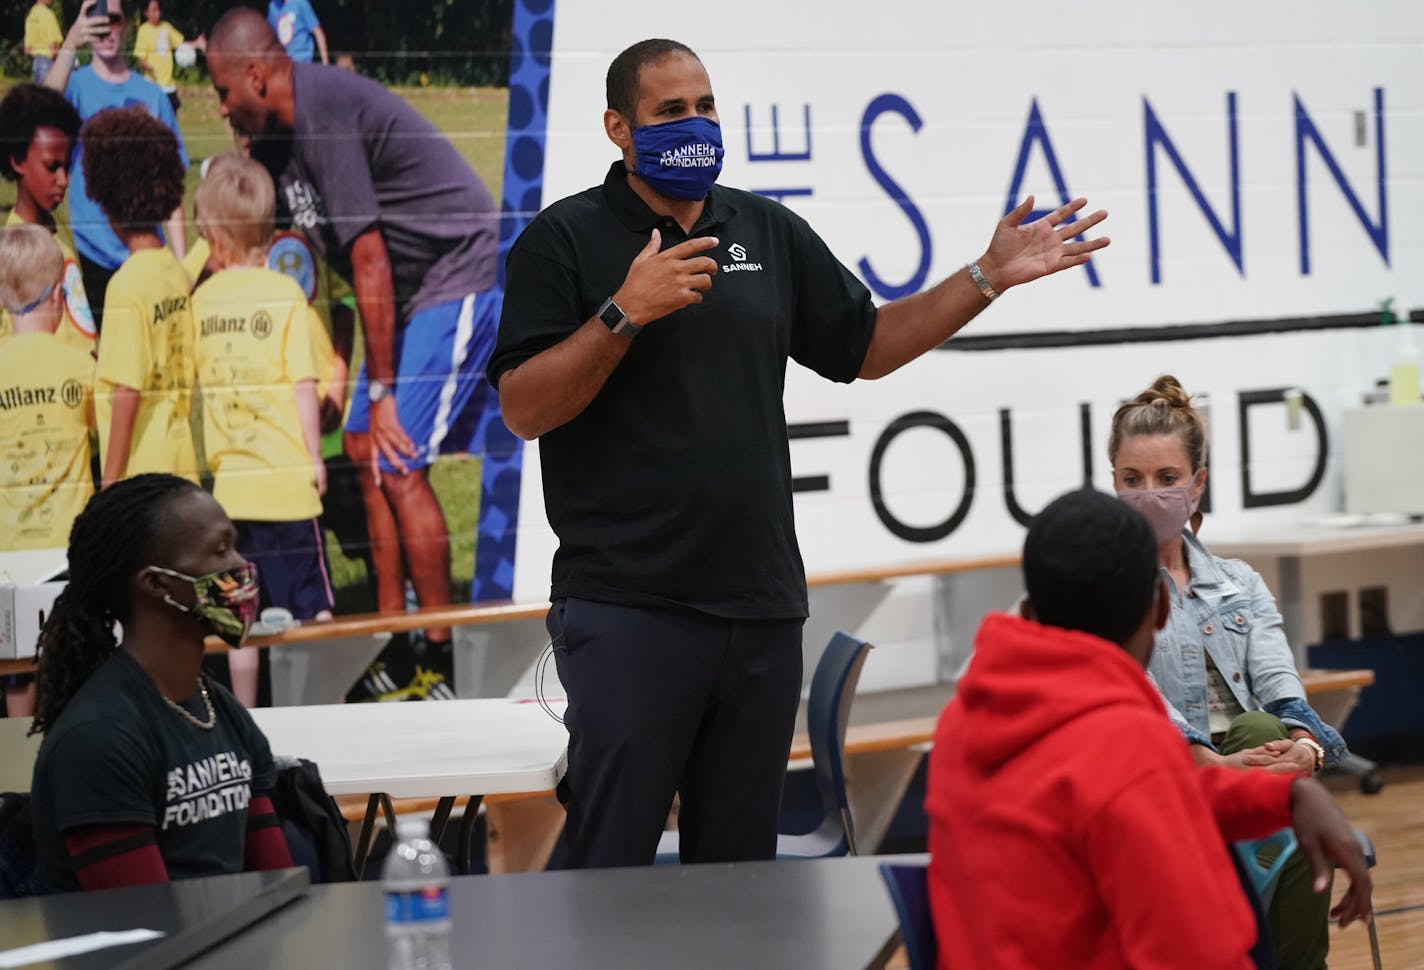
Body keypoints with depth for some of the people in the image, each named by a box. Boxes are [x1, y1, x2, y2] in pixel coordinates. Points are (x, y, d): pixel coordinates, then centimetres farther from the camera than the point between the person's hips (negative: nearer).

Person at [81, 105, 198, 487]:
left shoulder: (127, 284, -16)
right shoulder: (176, 272, 6)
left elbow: (126, 392, -18)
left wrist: (110, 484, -15)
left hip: (140, 471, -7)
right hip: (180, 466, 7)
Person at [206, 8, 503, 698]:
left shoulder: (325, 113, -23)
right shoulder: (276, 131, 7)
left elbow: (369, 259, -22)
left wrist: (381, 391, -17)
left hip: (458, 282, -10)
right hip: (415, 293, 10)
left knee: (400, 464, -12)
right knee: (364, 448, 12)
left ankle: (442, 658, -4)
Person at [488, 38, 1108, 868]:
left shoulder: (770, 233, 14)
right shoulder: (566, 239, -1)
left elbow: (868, 346, 20)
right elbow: (524, 409, -8)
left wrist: (990, 276, 12)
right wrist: (625, 313, -18)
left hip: (762, 605, 5)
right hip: (627, 605, -5)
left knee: (741, 859, 10)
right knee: (612, 863, -6)